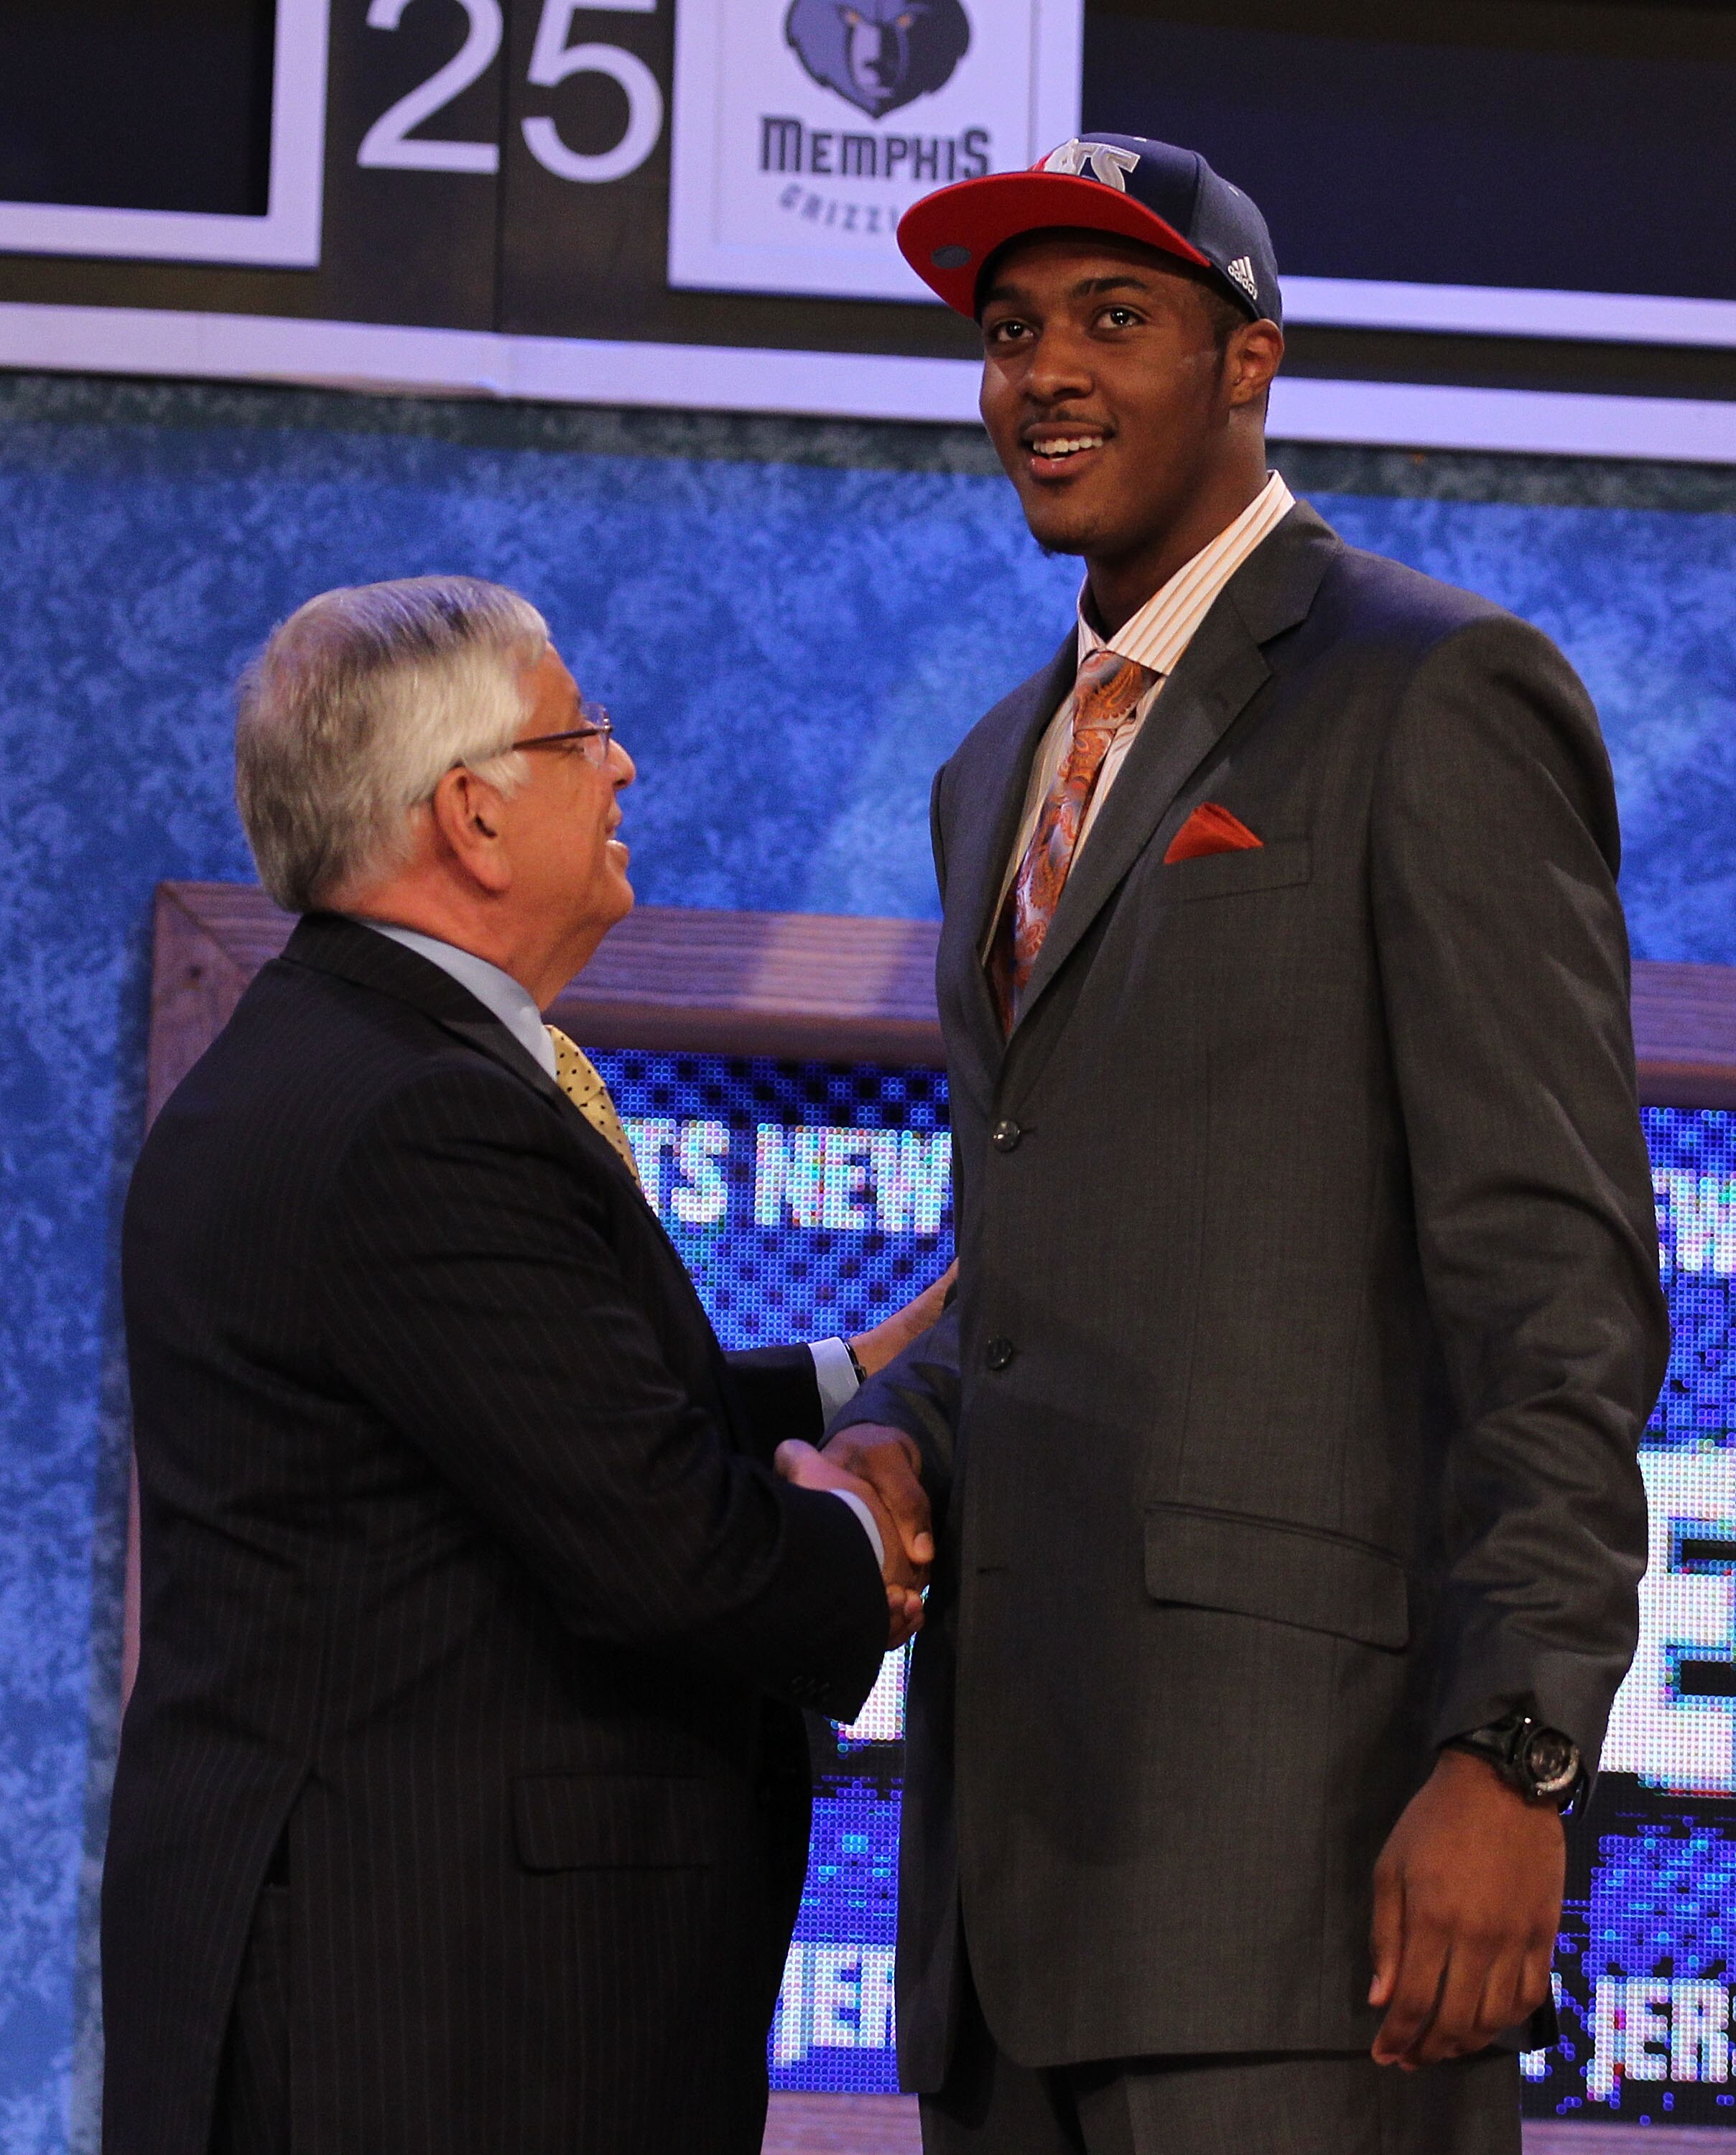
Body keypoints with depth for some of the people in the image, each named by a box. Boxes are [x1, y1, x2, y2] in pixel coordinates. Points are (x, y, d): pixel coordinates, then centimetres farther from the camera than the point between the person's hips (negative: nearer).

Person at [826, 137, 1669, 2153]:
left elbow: (1555, 1274, -10)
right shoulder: (1010, 772, 24)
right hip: (1023, 1809, 8)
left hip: (1302, 1798, -8)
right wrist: (890, 1443, 6)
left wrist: (1514, 1758, -19)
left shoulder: (1440, 696, -3)